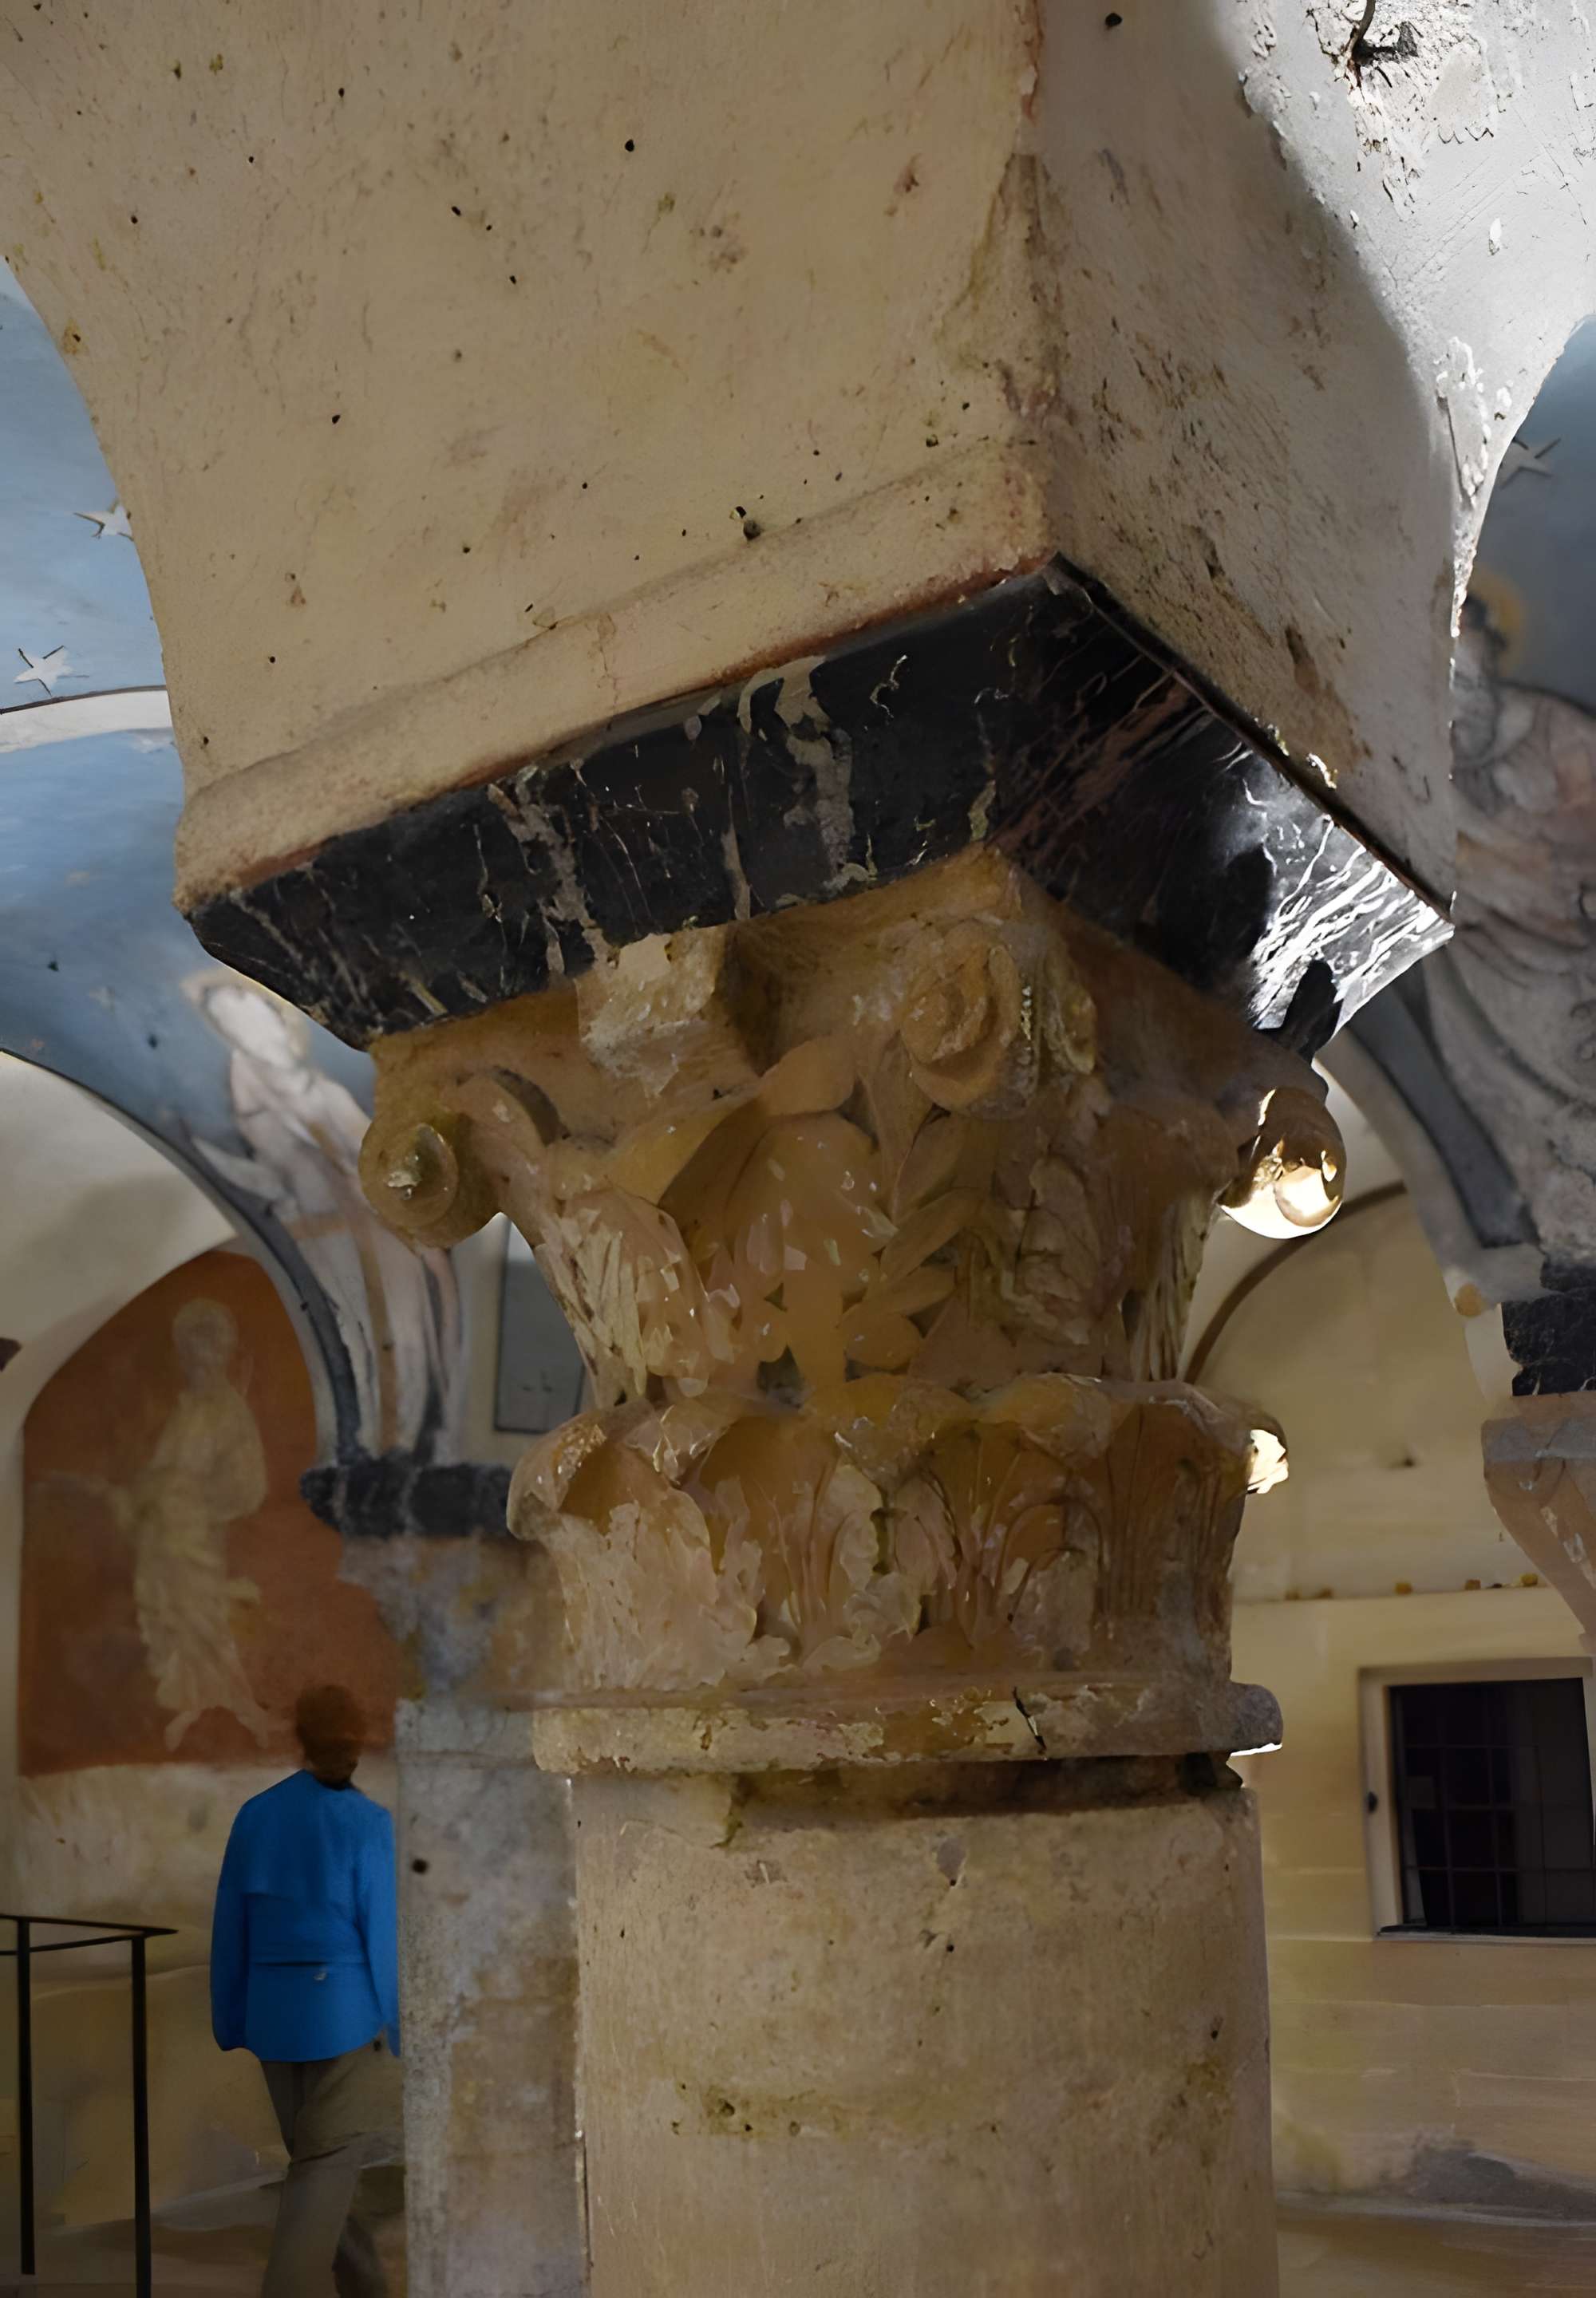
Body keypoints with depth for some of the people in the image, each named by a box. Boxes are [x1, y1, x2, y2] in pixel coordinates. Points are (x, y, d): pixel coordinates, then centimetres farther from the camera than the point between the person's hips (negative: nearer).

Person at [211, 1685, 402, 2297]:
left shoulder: (256, 1816, 1)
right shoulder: (368, 1824, -13)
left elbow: (231, 1925, 7)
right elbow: (384, 1933, -12)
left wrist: (231, 2023, 17)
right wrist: (402, 2037, -2)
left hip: (275, 2013, 5)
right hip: (347, 2011, -5)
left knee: (316, 2161, 19)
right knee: (326, 2173, -1)